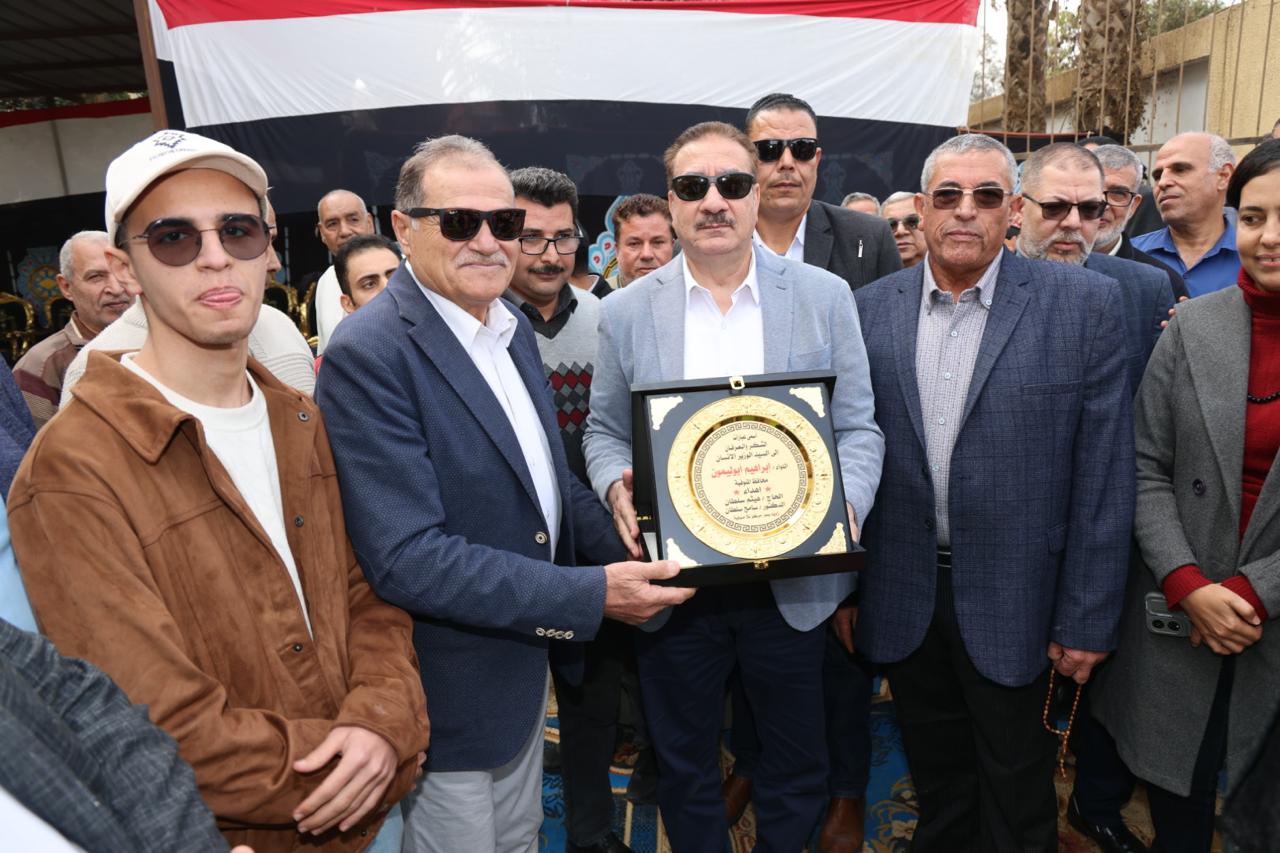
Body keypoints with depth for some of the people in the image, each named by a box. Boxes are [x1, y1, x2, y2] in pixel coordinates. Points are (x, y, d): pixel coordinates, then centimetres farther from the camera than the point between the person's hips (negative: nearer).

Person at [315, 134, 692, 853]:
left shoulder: (514, 327, 3)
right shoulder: (369, 354, -23)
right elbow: (409, 561, -28)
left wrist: (634, 551, -2)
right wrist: (592, 596, -27)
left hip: (527, 662, 8)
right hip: (450, 694, -7)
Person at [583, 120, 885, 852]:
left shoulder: (825, 297, 0)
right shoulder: (627, 311, 1)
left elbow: (857, 428, 1)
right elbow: (605, 432, 7)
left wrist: (846, 502, -17)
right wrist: (617, 485, -14)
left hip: (792, 582, 0)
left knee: (797, 773, 18)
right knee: (685, 772, 18)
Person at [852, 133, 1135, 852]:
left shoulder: (1085, 302, -7)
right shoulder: (870, 308, -1)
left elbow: (1105, 473, -7)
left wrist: (1087, 621, -7)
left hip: (1012, 605, -2)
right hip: (903, 602, 2)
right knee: (937, 789, 23)